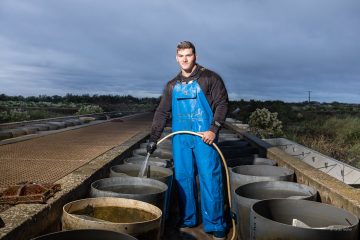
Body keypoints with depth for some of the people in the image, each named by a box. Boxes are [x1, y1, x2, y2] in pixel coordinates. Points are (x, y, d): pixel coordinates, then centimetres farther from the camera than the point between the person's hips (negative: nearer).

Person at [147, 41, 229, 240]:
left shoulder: (209, 78, 1)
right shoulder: (172, 85, 13)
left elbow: (222, 103, -3)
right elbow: (162, 113, 15)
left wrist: (214, 129, -14)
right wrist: (153, 139, 11)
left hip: (204, 136, -4)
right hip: (180, 138, 4)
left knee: (210, 179, -4)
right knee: (183, 178, 8)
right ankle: (187, 220, 21)